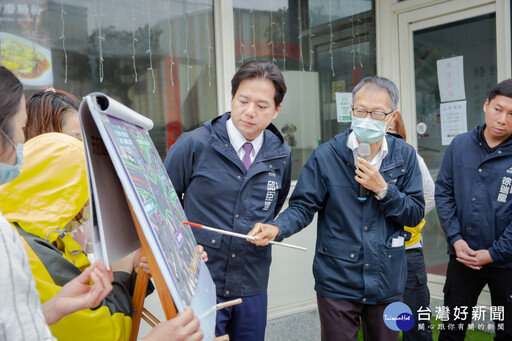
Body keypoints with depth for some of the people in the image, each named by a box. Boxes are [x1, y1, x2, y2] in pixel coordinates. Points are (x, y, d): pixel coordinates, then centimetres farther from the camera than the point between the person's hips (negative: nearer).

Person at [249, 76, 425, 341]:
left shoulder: (405, 156, 0)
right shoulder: (325, 156, -8)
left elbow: (415, 214, 0)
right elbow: (302, 206, -7)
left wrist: (383, 189, -16)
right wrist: (277, 228, -26)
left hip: (386, 283, 3)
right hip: (337, 282, -3)